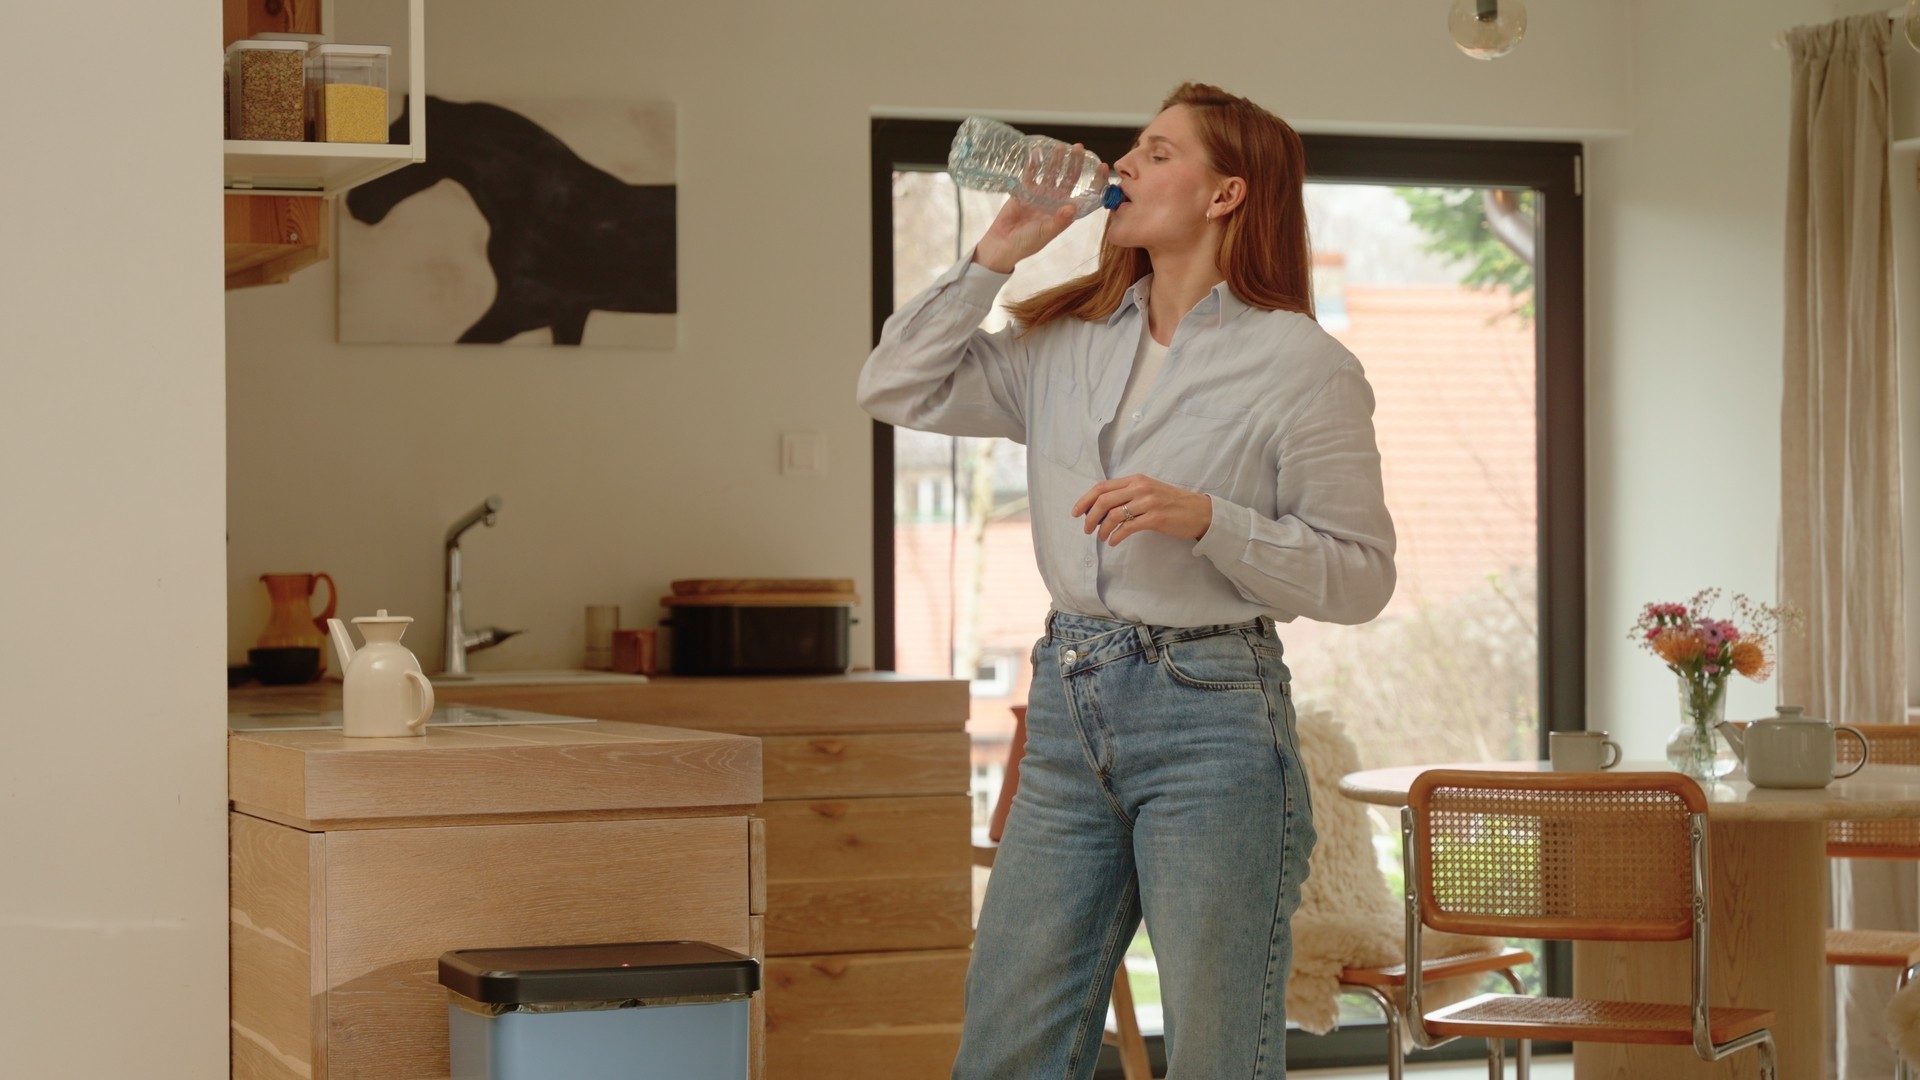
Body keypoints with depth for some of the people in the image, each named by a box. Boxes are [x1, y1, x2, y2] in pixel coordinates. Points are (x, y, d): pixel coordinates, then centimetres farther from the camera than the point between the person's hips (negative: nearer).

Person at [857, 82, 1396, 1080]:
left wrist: (1204, 518, -19)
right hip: (1068, 705, 6)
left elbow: (1359, 575, -7)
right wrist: (998, 253, 5)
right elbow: (897, 388, 10)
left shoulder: (1301, 364, -5)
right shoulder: (1063, 341, 13)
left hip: (1211, 717, -6)